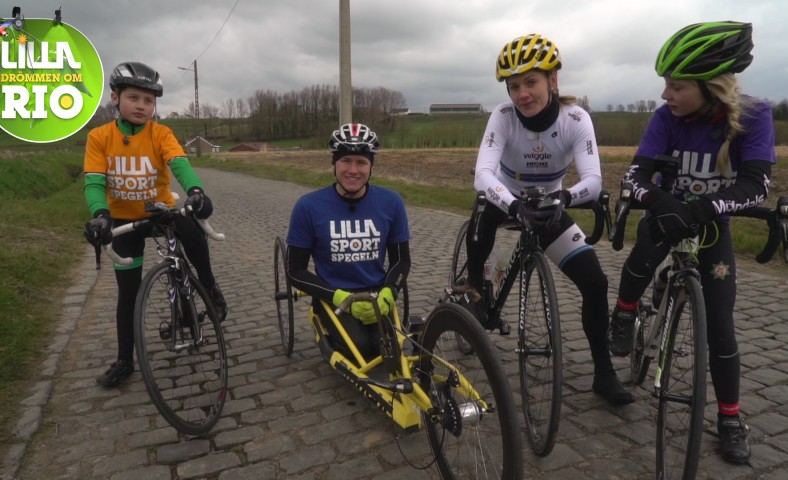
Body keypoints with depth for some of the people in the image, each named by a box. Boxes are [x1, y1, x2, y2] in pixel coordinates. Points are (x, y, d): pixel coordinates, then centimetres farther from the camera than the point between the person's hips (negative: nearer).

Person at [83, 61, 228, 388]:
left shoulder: (160, 134, -12)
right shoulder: (99, 137, -10)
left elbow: (179, 163, -30)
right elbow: (94, 182, -17)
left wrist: (195, 191, -51)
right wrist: (100, 214, -38)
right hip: (124, 220, 1)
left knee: (193, 232, -35)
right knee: (129, 293, 7)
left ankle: (209, 287, -6)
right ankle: (125, 360, 24)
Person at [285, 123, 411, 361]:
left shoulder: (391, 202, -6)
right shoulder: (308, 206, -12)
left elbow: (401, 260, 5)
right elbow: (296, 271, -6)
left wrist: (386, 294, -15)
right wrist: (340, 298, -19)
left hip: (376, 294, 2)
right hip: (334, 297, -2)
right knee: (359, 347, -27)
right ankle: (334, 338, 9)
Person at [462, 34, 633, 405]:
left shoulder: (576, 119, -20)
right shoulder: (503, 116, -23)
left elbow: (593, 181, -29)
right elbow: (483, 173, -36)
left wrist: (563, 197, -51)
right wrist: (515, 205, -54)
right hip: (505, 201, 0)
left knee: (596, 282, -11)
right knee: (478, 232, -36)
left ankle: (604, 374, 6)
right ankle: (477, 294, -6)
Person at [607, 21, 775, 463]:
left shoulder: (754, 116, -21)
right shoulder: (667, 118, -19)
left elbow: (757, 184, -29)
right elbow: (637, 172, -26)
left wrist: (700, 209, -46)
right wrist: (658, 200, -48)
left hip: (712, 224, 0)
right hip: (669, 213, 1)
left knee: (719, 324, -3)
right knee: (643, 258, -34)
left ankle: (730, 418, 14)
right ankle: (624, 316, -3)